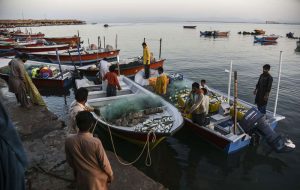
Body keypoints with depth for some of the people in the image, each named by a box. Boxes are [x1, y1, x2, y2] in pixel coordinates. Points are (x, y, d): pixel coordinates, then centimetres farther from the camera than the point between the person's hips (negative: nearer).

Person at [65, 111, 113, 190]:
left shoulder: (69, 140, -20)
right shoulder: (95, 142, -32)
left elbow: (70, 161, -4)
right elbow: (104, 163, -19)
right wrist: (110, 175, 0)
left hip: (81, 177, 3)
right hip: (97, 177, -3)